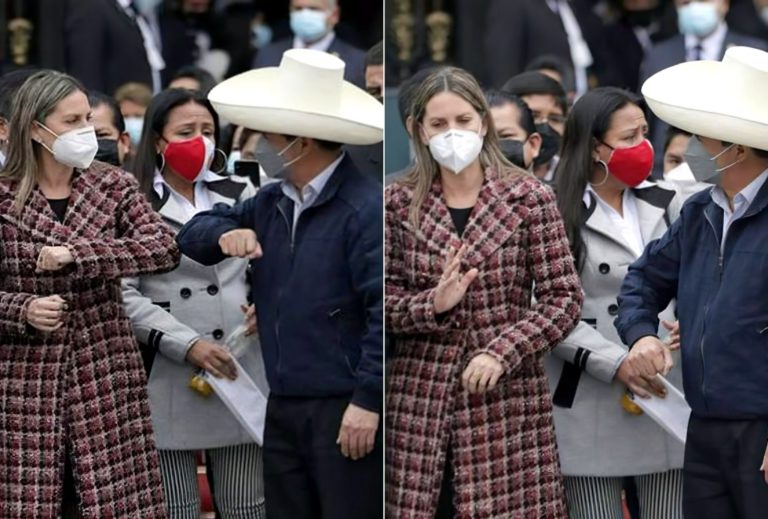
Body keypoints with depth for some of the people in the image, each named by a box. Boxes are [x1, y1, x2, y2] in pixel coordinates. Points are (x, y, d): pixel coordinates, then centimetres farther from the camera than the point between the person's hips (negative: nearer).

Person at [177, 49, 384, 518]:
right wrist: (226, 234, -1)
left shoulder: (364, 208, -13)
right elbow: (194, 233, 23)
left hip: (346, 411, -9)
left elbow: (384, 311, -18)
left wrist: (367, 401, -21)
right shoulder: (273, 203, 14)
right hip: (284, 409, 9)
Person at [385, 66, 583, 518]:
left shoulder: (530, 198, 1)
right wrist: (433, 304, -15)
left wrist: (502, 352, -13)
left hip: (507, 397, -1)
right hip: (420, 400, 2)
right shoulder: (398, 204, 6)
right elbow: (384, 300, 5)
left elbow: (564, 299, -1)